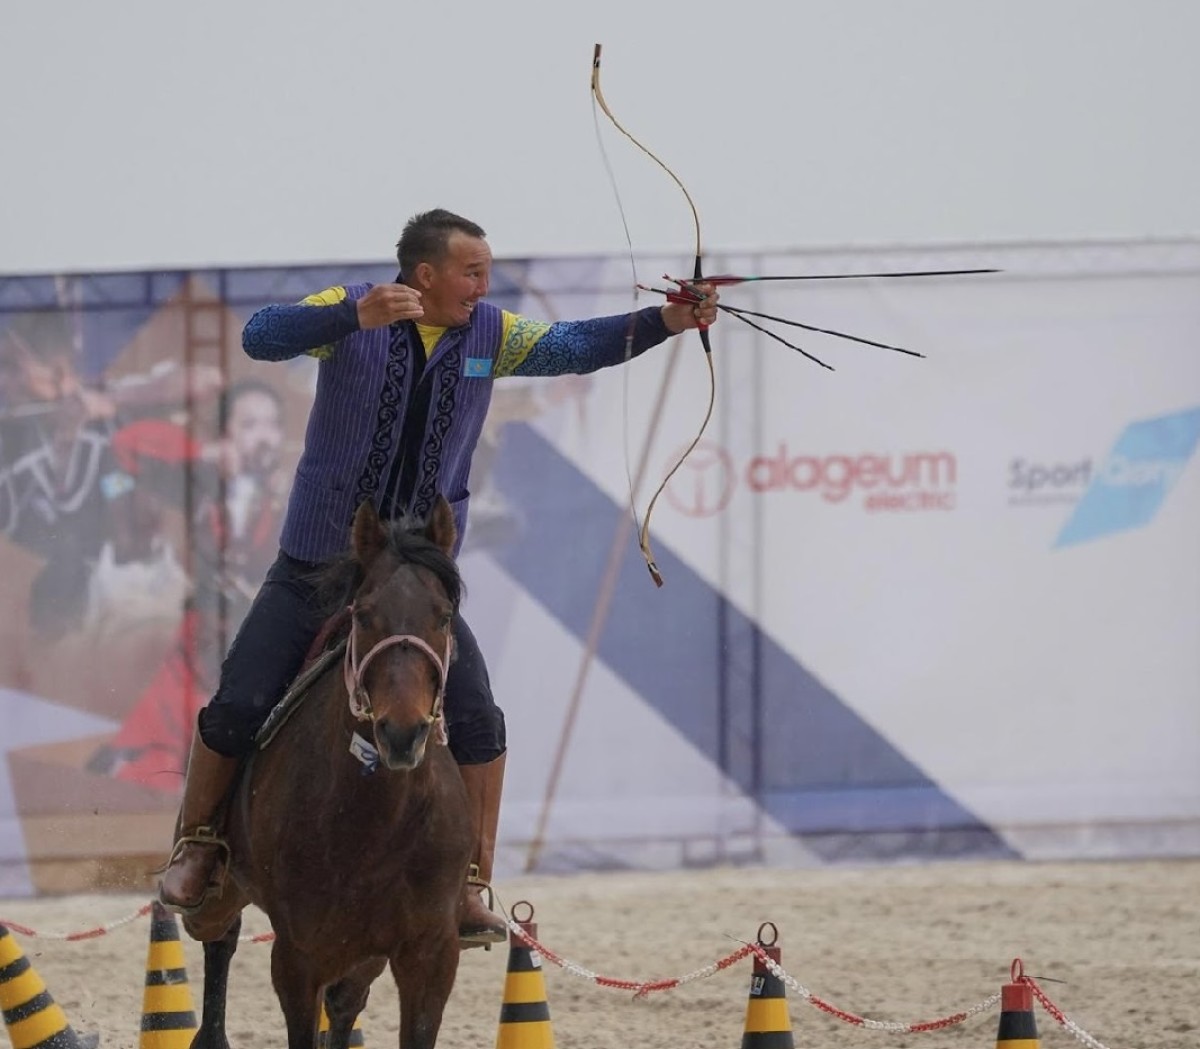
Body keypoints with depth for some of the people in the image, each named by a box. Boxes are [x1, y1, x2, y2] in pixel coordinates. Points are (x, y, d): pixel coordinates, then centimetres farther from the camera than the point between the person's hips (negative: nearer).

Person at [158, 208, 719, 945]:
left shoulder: (489, 334, 1)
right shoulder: (350, 314, -10)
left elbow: (577, 347, -8)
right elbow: (261, 337, -25)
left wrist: (666, 323, -23)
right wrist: (356, 318, -40)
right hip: (317, 570, -2)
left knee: (477, 722, -12)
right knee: (237, 710, -6)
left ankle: (470, 888, -3)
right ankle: (197, 846, 17)